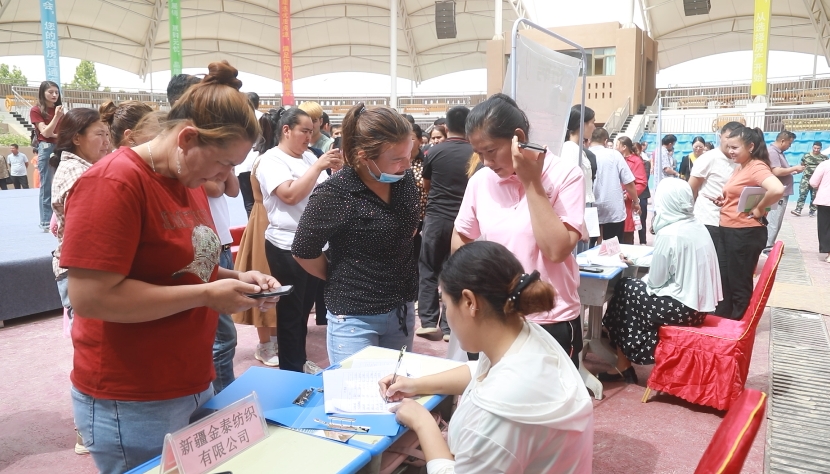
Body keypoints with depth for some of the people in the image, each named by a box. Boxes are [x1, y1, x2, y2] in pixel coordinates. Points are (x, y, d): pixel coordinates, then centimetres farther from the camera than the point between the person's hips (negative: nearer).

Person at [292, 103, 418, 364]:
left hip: (403, 310, 6)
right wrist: (342, 280, 1)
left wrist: (398, 278, 12)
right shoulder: (335, 193, -22)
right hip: (355, 317, -6)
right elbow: (303, 252, -11)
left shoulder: (406, 179, -3)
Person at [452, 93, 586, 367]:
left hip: (552, 323, -3)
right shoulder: (481, 181, 0)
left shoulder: (565, 176, -12)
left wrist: (531, 182, -21)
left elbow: (557, 249, -22)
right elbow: (460, 240, 13)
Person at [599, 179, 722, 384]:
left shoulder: (668, 234, -19)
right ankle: (624, 364, 24)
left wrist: (642, 279, 9)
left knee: (625, 290, 8)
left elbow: (656, 281, -13)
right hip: (699, 303, 8)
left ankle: (624, 366, 19)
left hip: (684, 307, -8)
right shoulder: (696, 227, 6)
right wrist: (636, 260, 28)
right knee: (635, 289, 19)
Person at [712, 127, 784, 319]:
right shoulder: (740, 168, 11)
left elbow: (777, 189, -36)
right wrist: (724, 201, 4)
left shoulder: (757, 167, -18)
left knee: (739, 285, 5)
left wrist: (759, 209, -22)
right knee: (724, 281, 18)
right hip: (728, 231, 10)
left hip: (745, 233, -10)